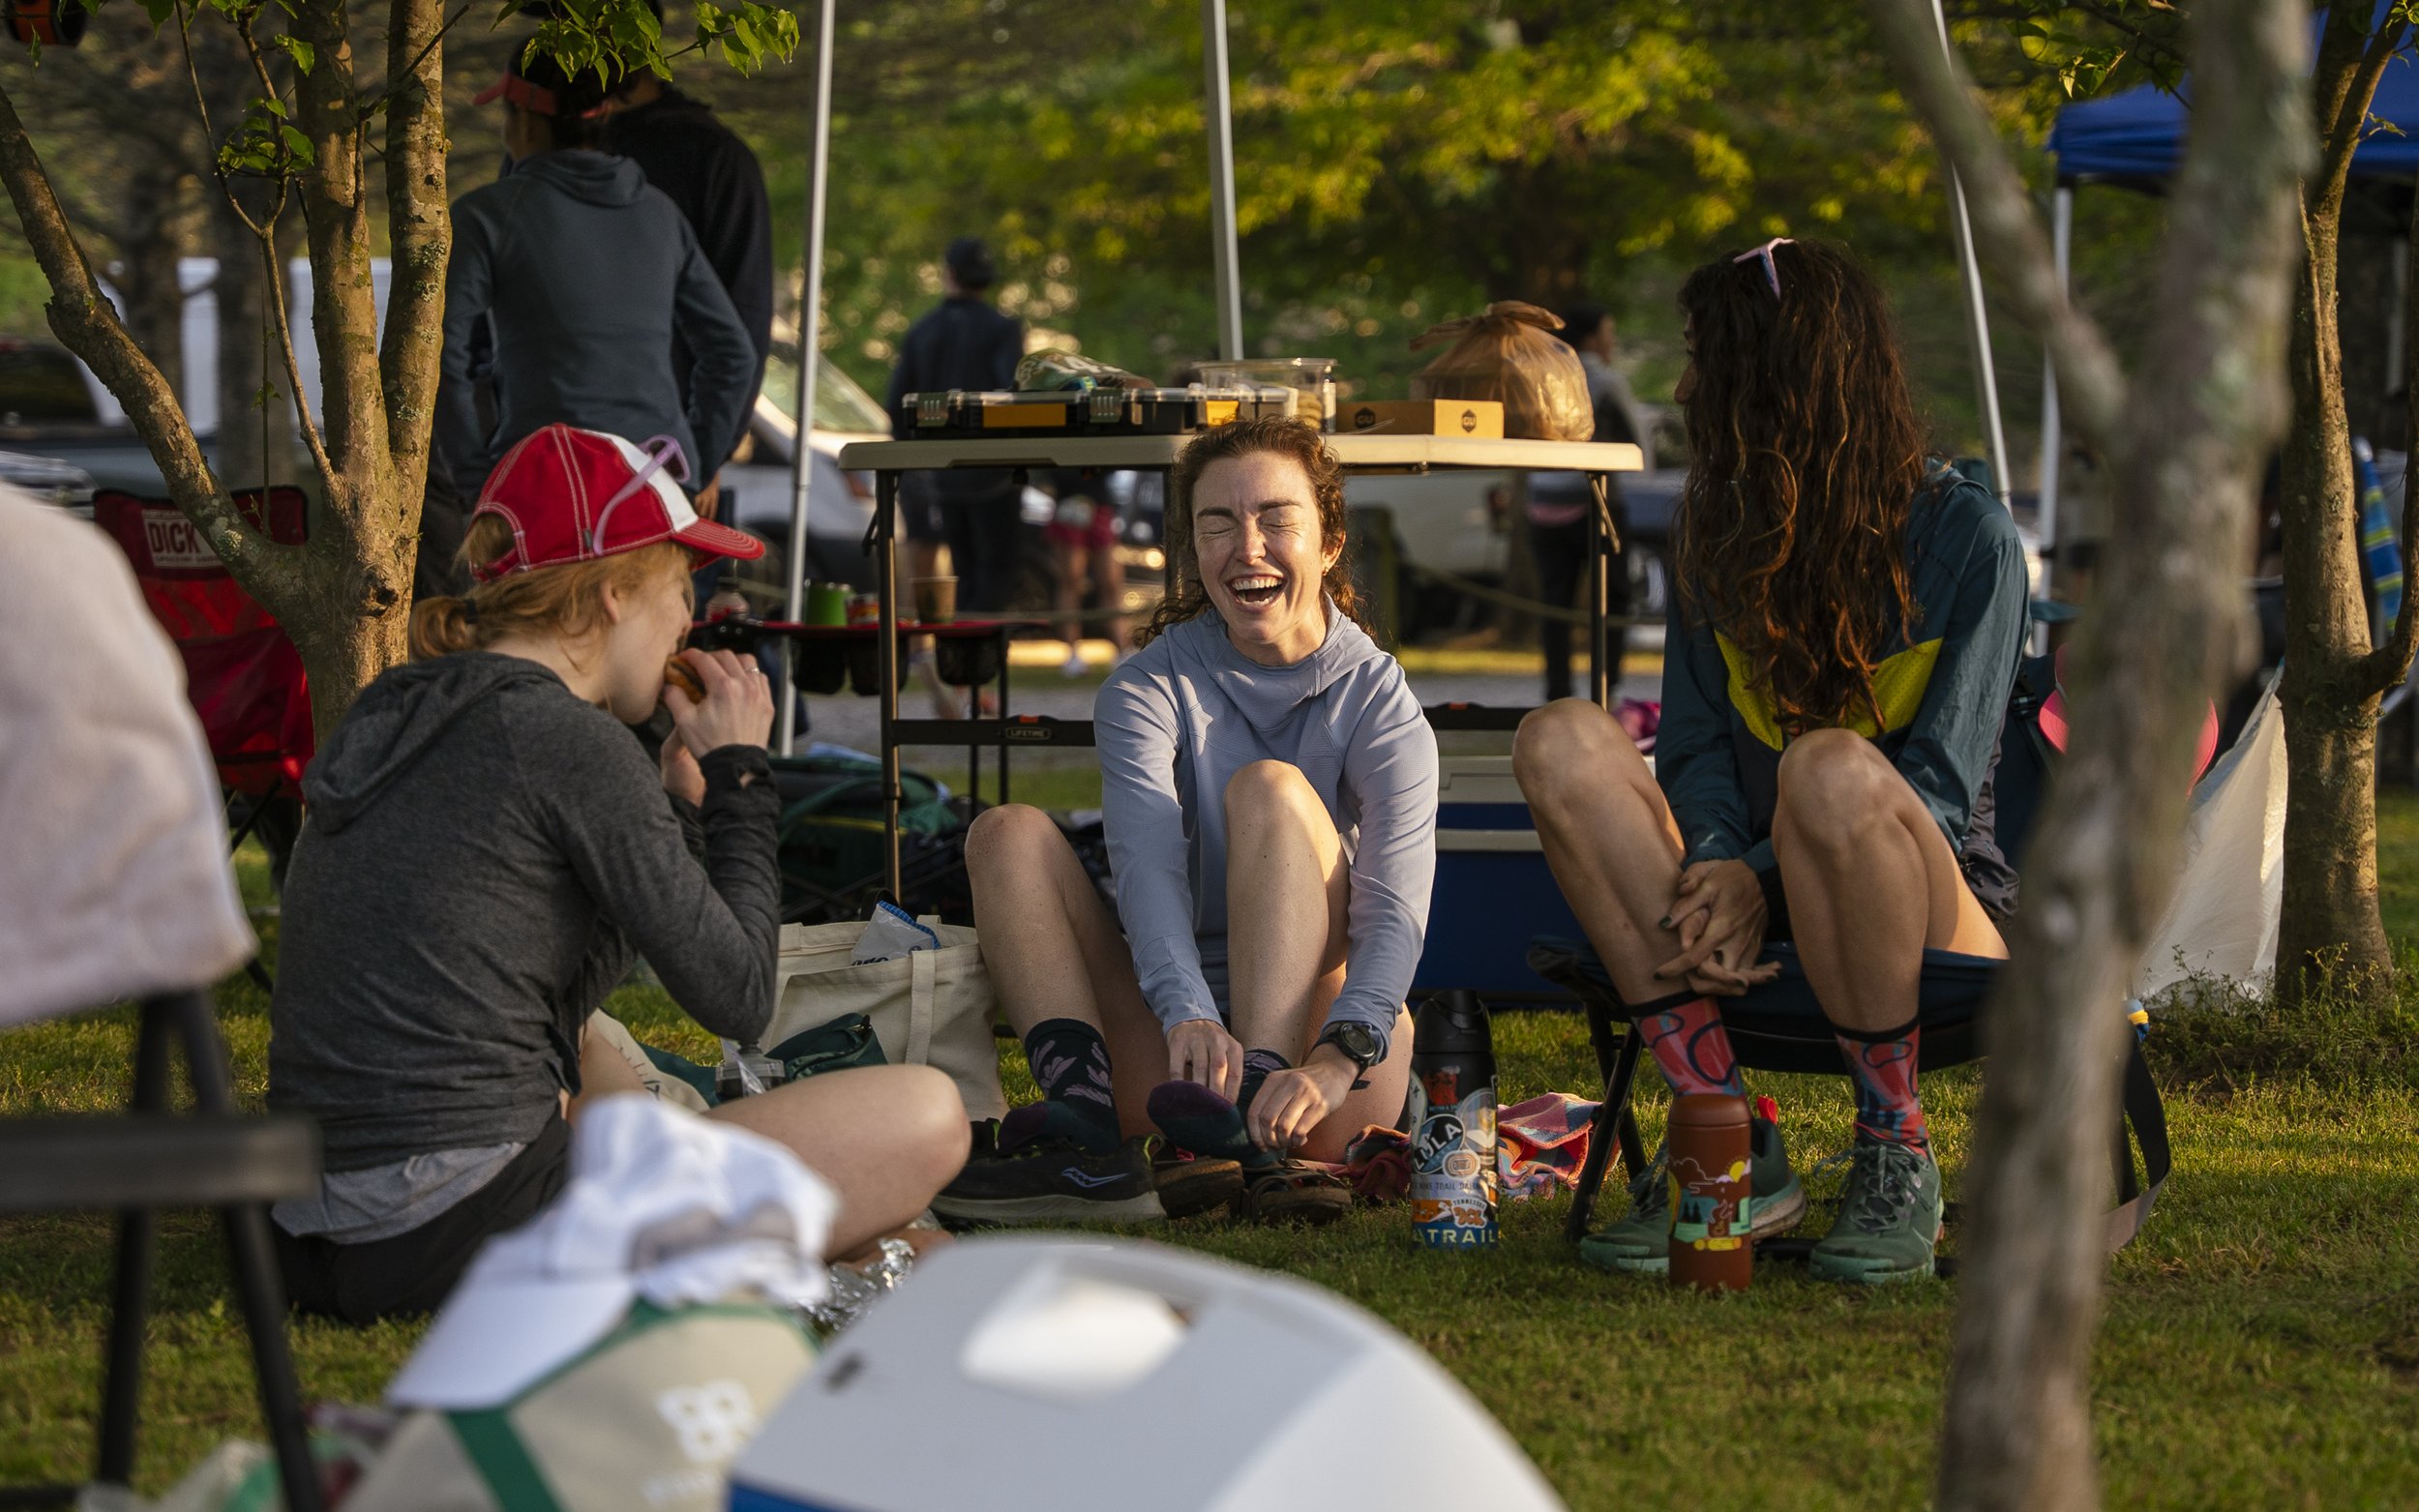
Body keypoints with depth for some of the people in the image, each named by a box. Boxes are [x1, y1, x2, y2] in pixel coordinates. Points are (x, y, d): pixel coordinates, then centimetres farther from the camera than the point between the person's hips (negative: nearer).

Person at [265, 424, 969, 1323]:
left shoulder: (395, 713, 16)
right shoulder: (566, 741, -10)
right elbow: (738, 1000, -6)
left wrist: (683, 805, 23)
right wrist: (739, 774, 5)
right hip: (457, 1241, -10)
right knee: (924, 1117, -9)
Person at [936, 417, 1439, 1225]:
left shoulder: (1378, 701, -2)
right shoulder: (1148, 692, 2)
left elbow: (1395, 907, -18)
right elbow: (1146, 865, -17)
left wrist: (1334, 1062, -39)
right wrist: (1188, 1019, -39)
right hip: (1178, 1048, 3)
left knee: (1269, 790, -22)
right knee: (1009, 833, -12)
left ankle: (1257, 1138, -42)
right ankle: (1088, 1138, -34)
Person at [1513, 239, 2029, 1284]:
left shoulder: (1967, 537, -4)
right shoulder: (1720, 532, 14)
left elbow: (1940, 787, -11)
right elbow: (1696, 748, 6)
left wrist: (1763, 883, -24)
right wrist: (1716, 868, -17)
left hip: (1938, 910, -5)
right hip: (1746, 896, 5)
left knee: (1832, 769, -38)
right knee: (1563, 742, -20)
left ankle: (1897, 1153, -22)